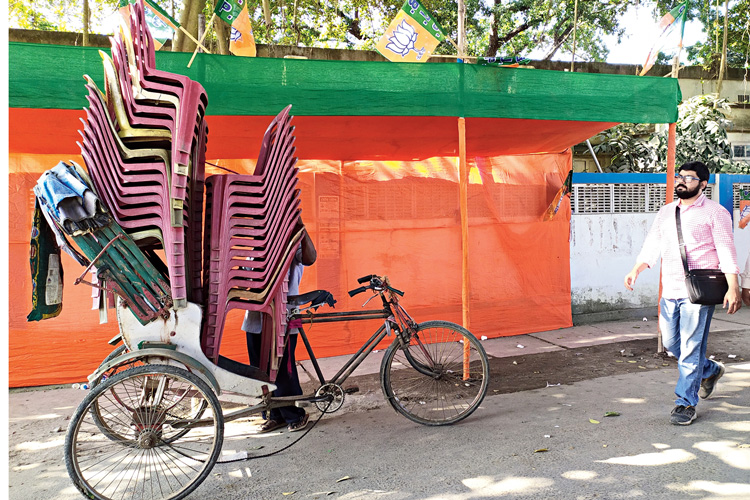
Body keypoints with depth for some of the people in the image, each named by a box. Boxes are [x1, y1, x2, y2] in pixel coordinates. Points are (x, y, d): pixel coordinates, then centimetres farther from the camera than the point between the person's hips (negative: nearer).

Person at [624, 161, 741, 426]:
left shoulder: (715, 213, -2)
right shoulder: (666, 212, 15)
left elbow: (726, 250, -7)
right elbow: (652, 246, 14)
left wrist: (733, 287, -15)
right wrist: (635, 270, -1)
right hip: (670, 290, 6)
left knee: (690, 348, -5)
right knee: (671, 342, 13)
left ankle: (686, 403, 7)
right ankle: (711, 370, 40)